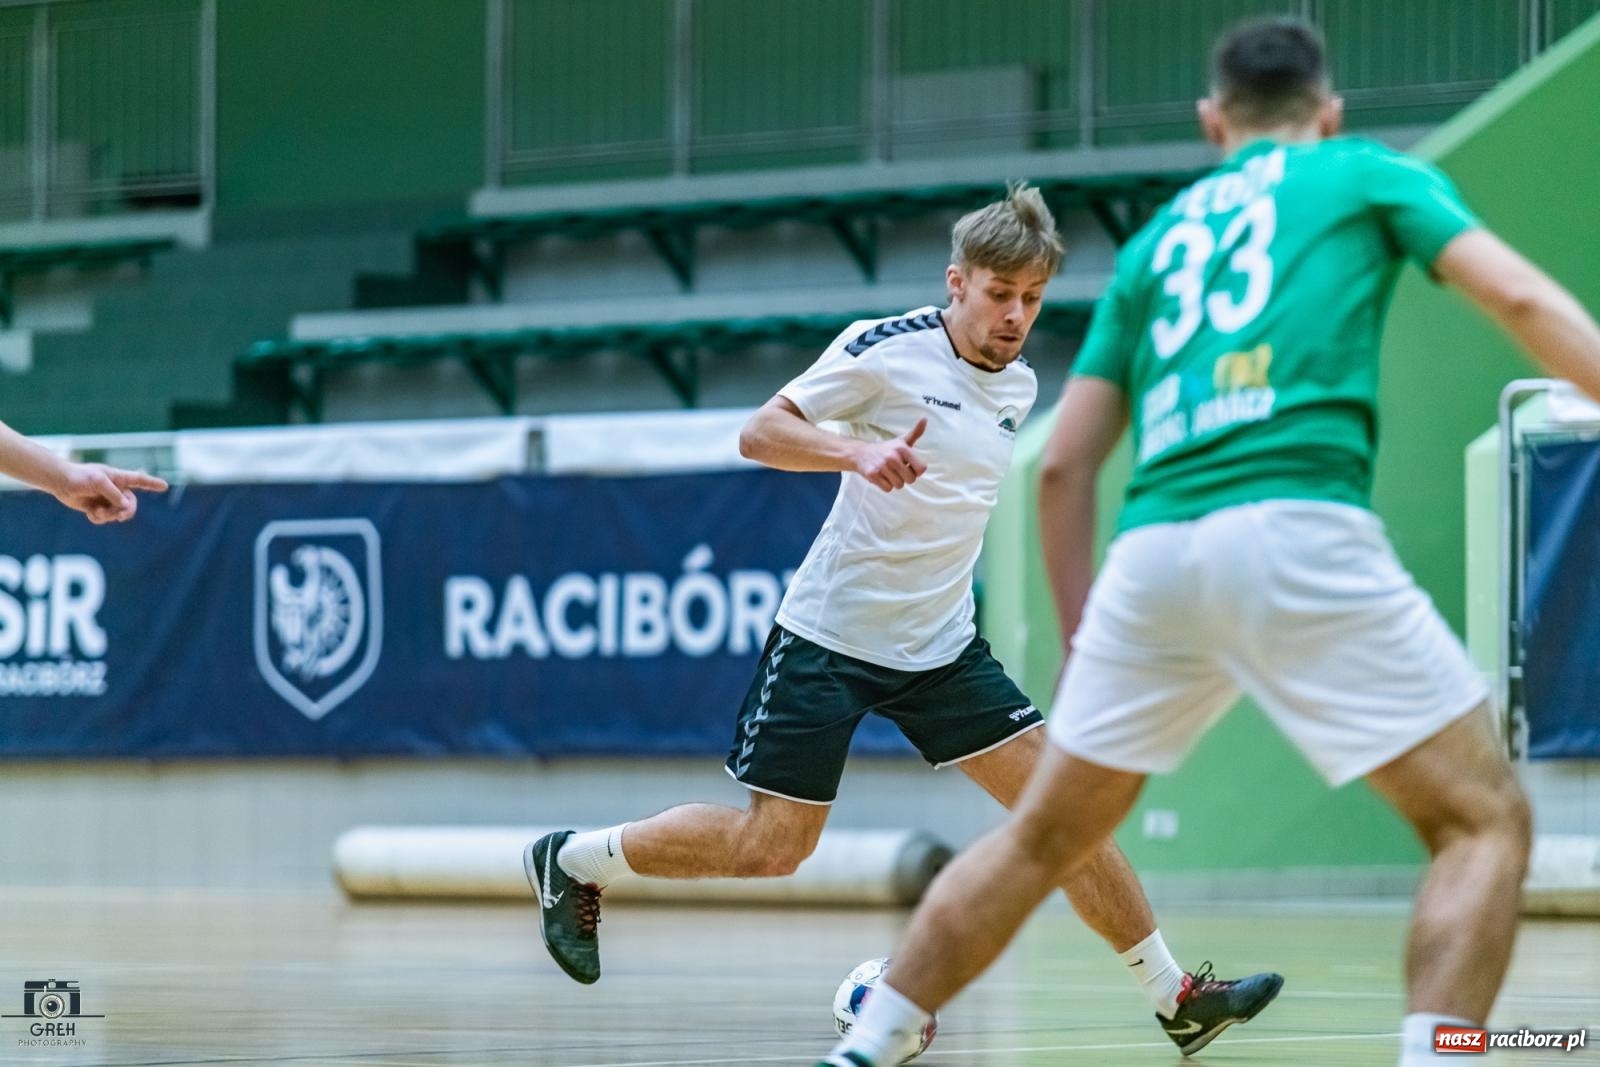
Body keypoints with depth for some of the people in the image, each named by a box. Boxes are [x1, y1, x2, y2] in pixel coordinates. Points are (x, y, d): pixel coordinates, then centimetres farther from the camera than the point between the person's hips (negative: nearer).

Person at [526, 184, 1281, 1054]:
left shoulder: (1019, 386, 8)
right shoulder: (886, 349, -12)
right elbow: (758, 433, -14)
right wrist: (857, 451, -29)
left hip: (943, 647, 6)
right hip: (829, 635, -5)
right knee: (771, 846, -5)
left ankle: (1175, 998, 0)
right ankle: (571, 861, 17)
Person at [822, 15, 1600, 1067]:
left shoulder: (1156, 240, 27)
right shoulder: (1370, 174, 18)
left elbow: (1063, 468, 25)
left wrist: (1083, 644, 32)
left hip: (1152, 549, 5)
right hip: (1297, 530, -5)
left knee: (1042, 840, 22)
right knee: (1485, 823, 1)